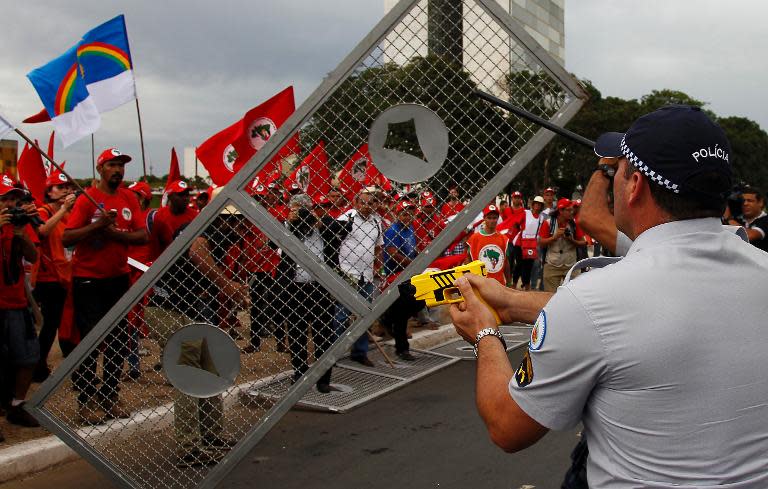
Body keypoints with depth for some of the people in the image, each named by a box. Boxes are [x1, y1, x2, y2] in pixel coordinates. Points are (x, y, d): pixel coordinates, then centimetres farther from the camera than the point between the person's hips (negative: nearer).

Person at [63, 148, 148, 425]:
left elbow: (142, 235, -3)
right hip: (88, 280, -5)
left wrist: (114, 233, -16)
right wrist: (97, 225, -27)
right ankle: (86, 402, 8)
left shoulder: (129, 198, 5)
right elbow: (66, 238, -16)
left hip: (119, 277, 5)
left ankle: (110, 397, 21)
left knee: (119, 340, 9)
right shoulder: (87, 198, -9)